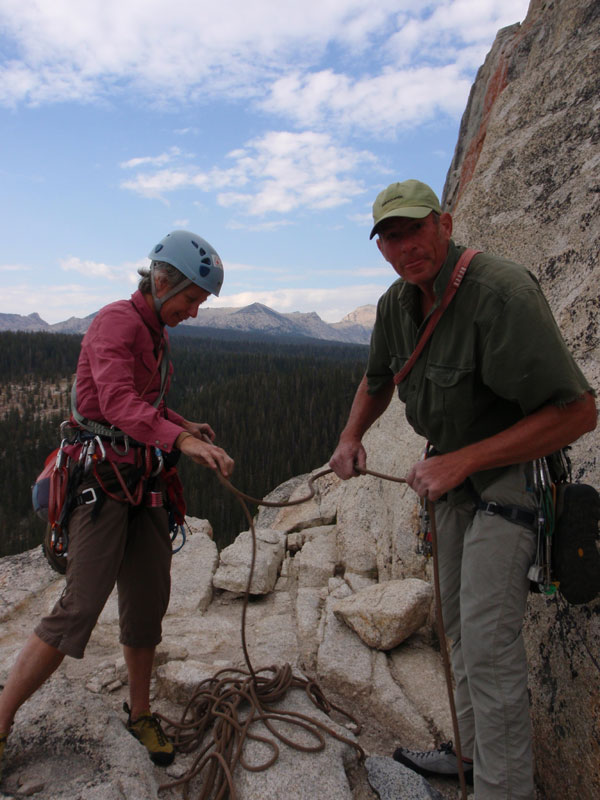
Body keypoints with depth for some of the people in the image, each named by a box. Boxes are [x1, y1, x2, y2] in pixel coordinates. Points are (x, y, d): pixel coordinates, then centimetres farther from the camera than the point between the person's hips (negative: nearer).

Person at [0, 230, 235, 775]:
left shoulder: (155, 333, 15)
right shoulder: (117, 321, -13)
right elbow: (118, 402, -27)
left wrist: (188, 427, 7)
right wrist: (182, 441, -40)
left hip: (143, 483, 8)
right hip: (101, 480, -8)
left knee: (149, 603, 9)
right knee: (82, 605, -9)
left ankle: (140, 714, 27)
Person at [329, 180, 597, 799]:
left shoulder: (500, 292, -27)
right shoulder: (397, 303, -1)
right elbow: (376, 382, 17)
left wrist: (461, 461, -29)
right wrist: (351, 437, -1)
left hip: (510, 474, -8)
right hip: (453, 474, 8)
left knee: (488, 639, -8)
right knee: (459, 623, 18)